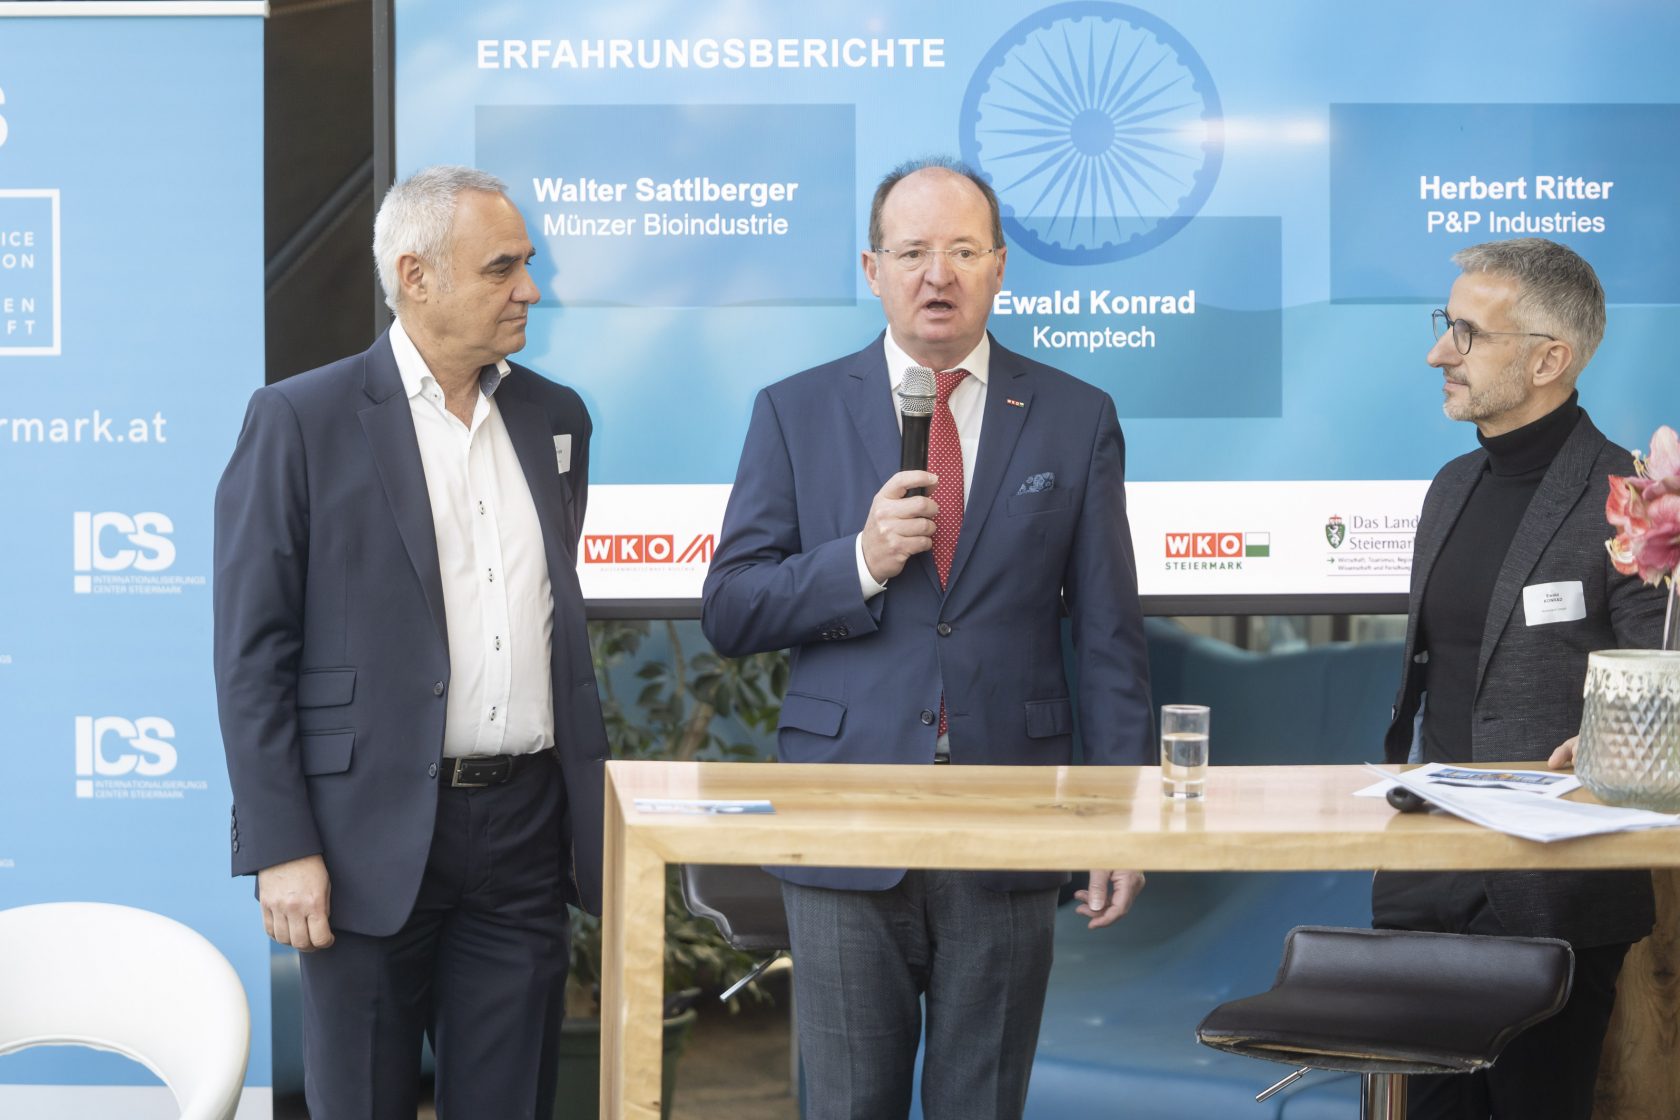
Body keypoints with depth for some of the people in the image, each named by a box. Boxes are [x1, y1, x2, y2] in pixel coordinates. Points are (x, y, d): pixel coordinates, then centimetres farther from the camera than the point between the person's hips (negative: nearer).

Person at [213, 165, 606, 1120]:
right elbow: (252, 653, -6)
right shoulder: (301, 421, -5)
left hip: (527, 828, 4)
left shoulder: (556, 418, 11)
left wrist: (594, 814, 14)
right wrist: (281, 850, -12)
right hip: (372, 841, -4)